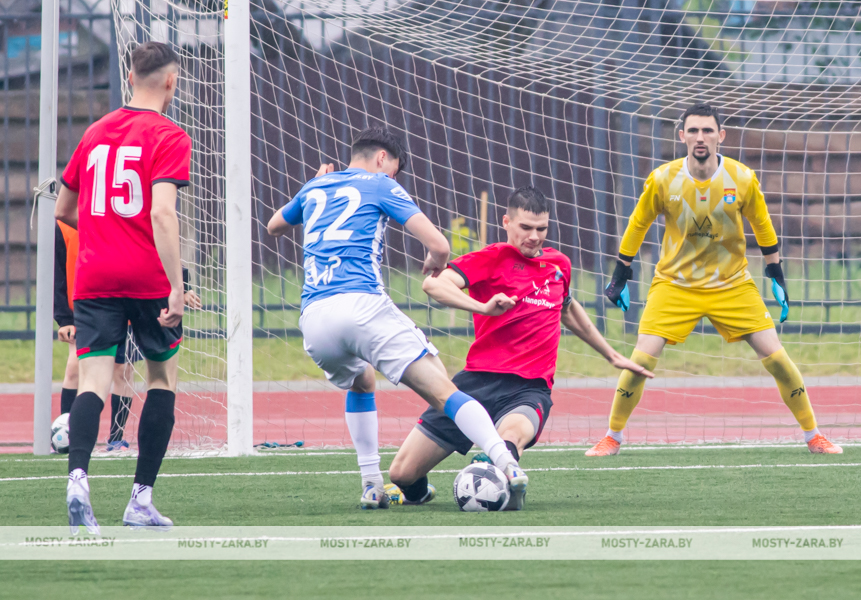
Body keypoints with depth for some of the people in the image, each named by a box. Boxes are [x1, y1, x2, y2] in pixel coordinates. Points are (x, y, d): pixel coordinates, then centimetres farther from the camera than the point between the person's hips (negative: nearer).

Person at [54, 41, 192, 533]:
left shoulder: (95, 133, 13)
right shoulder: (169, 138, -5)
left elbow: (63, 210, 22)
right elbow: (163, 212, -18)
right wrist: (177, 288, -21)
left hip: (94, 279, 4)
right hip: (149, 279, -3)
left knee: (94, 382, -6)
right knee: (163, 377, 15)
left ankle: (79, 475, -34)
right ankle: (142, 500, 12)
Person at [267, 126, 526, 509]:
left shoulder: (315, 187, 26)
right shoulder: (380, 186, 12)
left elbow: (274, 227, 48)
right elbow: (438, 245, 3)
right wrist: (434, 263, 26)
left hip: (313, 320, 5)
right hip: (362, 305, -5)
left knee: (361, 383, 34)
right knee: (443, 392, -10)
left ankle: (371, 486, 22)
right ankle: (505, 464, -31)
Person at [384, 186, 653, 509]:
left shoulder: (559, 264, 16)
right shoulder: (493, 258, 1)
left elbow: (568, 311, 39)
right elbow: (433, 284, -15)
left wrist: (612, 356, 48)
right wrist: (484, 308, -29)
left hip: (530, 389, 1)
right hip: (480, 379, -1)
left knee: (512, 434, -39)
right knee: (402, 472, -1)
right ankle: (418, 492, 29)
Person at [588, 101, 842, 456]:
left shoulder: (742, 179, -10)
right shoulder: (663, 180, -12)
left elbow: (762, 226, 5)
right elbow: (638, 225, 3)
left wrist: (777, 278, 7)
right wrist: (620, 277, 6)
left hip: (733, 285, 1)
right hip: (675, 283, -1)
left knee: (776, 357, -6)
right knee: (642, 360, -14)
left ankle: (813, 436, 9)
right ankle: (613, 437, 6)